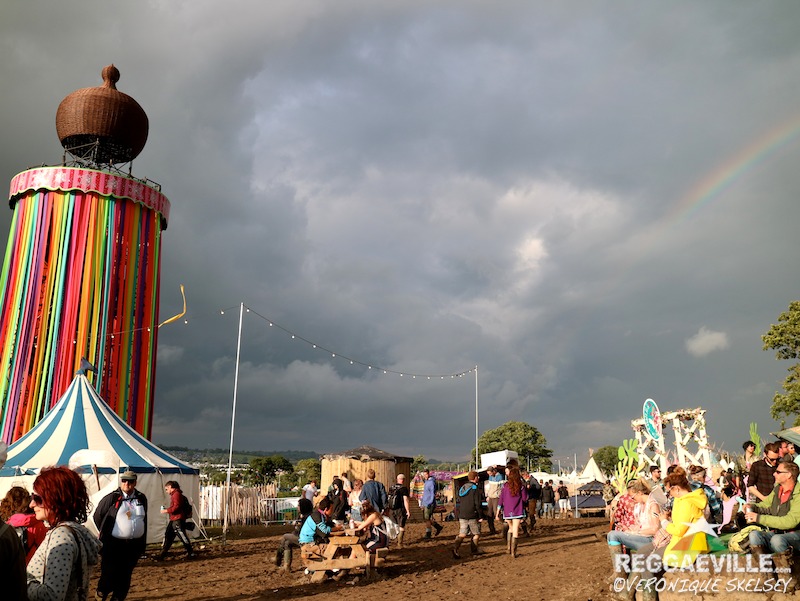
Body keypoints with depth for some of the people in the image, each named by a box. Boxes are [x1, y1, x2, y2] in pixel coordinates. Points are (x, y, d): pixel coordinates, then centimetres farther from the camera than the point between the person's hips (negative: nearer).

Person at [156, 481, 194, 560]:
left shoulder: (177, 494, -13)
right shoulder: (173, 495, 19)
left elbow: (177, 507, -20)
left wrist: (166, 510, -14)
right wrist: (167, 509, 13)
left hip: (178, 520, -11)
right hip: (173, 520, 11)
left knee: (183, 537, -4)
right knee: (168, 536, 11)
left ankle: (191, 553, 4)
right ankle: (162, 555, 15)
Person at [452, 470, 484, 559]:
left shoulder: (462, 488, 13)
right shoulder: (475, 489, -11)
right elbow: (478, 504, -14)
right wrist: (481, 516, -9)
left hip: (462, 516, 6)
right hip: (472, 516, -6)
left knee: (462, 534, 5)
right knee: (476, 533, 12)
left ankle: (455, 548, -14)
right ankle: (474, 550, 15)